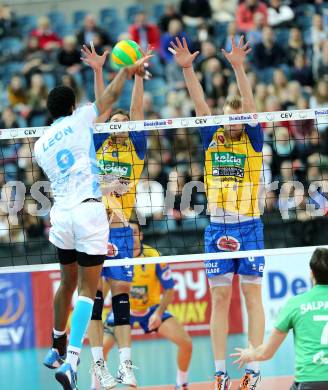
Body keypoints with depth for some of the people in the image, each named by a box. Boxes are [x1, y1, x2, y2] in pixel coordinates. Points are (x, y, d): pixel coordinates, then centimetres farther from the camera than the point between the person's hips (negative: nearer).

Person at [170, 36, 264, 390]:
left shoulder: (253, 140, 0)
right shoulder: (212, 139, 7)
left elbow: (249, 105, -13)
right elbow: (199, 104, -2)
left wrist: (238, 67, -26)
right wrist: (187, 69, -14)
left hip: (249, 227, -3)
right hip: (216, 228, 3)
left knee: (252, 296, 0)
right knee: (219, 299, 4)